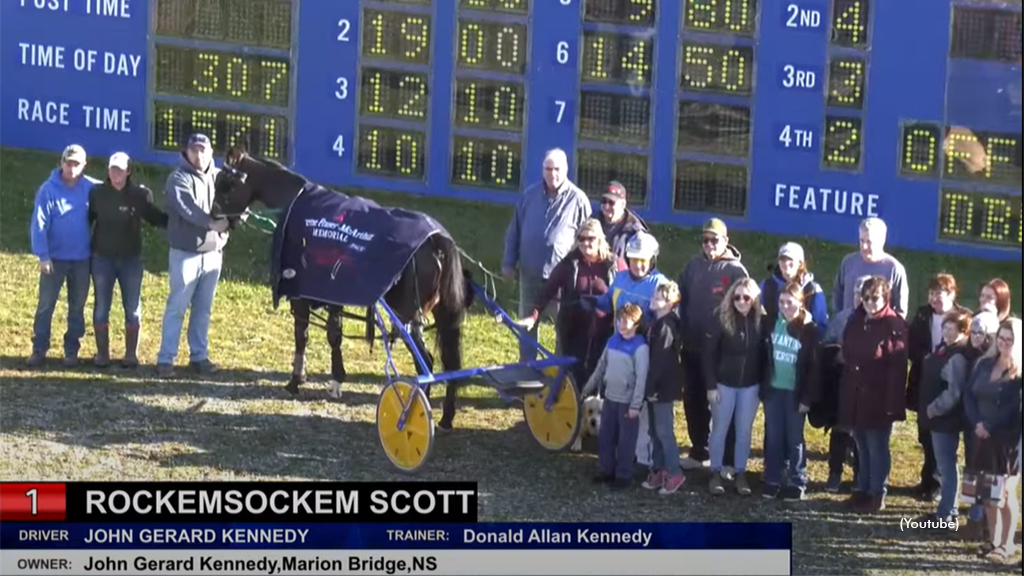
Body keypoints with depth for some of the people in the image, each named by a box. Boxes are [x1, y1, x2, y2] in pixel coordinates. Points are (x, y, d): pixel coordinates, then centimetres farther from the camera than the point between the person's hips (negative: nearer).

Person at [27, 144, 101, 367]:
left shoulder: (91, 188, -4)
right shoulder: (49, 189, -10)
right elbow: (39, 223, -11)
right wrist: (42, 255, -16)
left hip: (81, 258, 2)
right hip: (55, 257, -2)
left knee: (77, 307, 9)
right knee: (45, 305, 1)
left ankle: (72, 350, 18)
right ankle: (39, 349, 8)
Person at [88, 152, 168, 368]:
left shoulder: (140, 194, -4)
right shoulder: (97, 193, -4)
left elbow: (155, 218, 7)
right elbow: (87, 219, 4)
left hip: (131, 259, 0)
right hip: (103, 258, 0)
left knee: (133, 307, 5)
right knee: (101, 307, 5)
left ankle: (131, 354, 15)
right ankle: (102, 353, 15)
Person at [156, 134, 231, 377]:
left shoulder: (220, 177, 9)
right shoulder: (179, 178, -8)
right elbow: (187, 208, -24)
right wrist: (211, 222, -34)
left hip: (213, 253, 5)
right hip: (185, 253, -5)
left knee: (203, 309, 12)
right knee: (177, 307, -3)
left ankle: (199, 355, 20)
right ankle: (166, 358, 1)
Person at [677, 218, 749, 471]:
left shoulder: (735, 270, -6)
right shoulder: (694, 266, 7)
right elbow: (682, 299, 13)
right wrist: (683, 332, 6)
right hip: (692, 347, 5)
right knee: (693, 401, 12)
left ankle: (727, 458, 5)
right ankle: (699, 452, 25)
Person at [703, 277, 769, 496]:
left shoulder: (761, 321, -6)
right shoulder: (722, 320, -11)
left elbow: (765, 354, 0)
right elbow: (709, 353, -8)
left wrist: (763, 384, -2)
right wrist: (711, 385, -11)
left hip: (750, 386, 1)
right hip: (724, 383, -1)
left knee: (744, 431, 10)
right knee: (720, 429, 8)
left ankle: (740, 474, 20)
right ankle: (715, 473, 18)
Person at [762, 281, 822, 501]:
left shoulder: (809, 330, -7)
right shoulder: (772, 324, 3)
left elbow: (813, 366, -8)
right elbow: (763, 355, 6)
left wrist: (808, 398, -11)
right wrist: (762, 386, 1)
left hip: (795, 392, -3)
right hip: (773, 389, 3)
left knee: (795, 438, 5)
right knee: (773, 437, 9)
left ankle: (798, 483, 14)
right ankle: (772, 480, 17)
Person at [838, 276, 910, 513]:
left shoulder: (894, 325, -13)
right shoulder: (856, 321, 7)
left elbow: (897, 368, -17)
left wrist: (892, 402, -21)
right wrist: (845, 394, 11)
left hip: (879, 398, -7)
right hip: (855, 396, 7)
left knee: (877, 447, 2)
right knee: (862, 446, 16)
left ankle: (877, 495, 10)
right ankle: (862, 490, 26)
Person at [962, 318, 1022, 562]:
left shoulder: (1019, 373, -9)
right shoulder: (985, 364, 9)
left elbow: (1015, 408, -14)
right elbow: (969, 395, 8)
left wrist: (990, 427, -13)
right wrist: (976, 423, -6)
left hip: (1008, 440, -5)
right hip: (984, 438, 6)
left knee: (1005, 493, 1)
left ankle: (1006, 544, 11)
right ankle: (993, 540, 21)